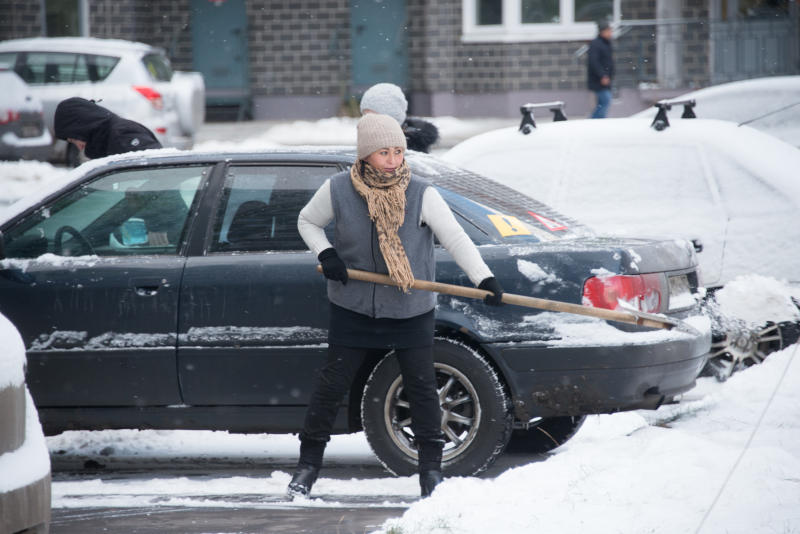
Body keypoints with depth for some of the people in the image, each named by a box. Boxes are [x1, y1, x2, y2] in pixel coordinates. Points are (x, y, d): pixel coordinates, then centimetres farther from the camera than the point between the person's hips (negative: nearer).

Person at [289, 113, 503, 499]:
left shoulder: (422, 195, -11)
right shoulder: (338, 190, -7)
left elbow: (455, 239, -10)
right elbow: (308, 221, 10)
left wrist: (484, 279, -22)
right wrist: (326, 255, -8)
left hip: (411, 310, 0)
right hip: (354, 307, 0)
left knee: (421, 384, 2)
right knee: (333, 382, 2)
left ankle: (431, 467, 14)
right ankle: (309, 462, 15)